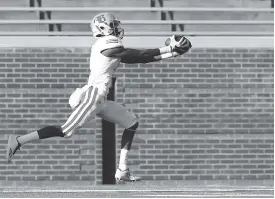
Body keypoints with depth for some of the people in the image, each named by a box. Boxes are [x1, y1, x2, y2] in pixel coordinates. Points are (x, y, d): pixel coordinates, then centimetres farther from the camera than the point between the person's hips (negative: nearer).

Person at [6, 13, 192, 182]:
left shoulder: (111, 46, 15)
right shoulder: (108, 46, -13)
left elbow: (138, 58, 14)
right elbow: (142, 55, -10)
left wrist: (172, 51, 10)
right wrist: (171, 49, -3)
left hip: (100, 100, 10)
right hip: (93, 96, -10)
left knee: (132, 123, 11)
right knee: (65, 131, -14)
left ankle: (122, 170, 7)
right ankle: (19, 141, -10)